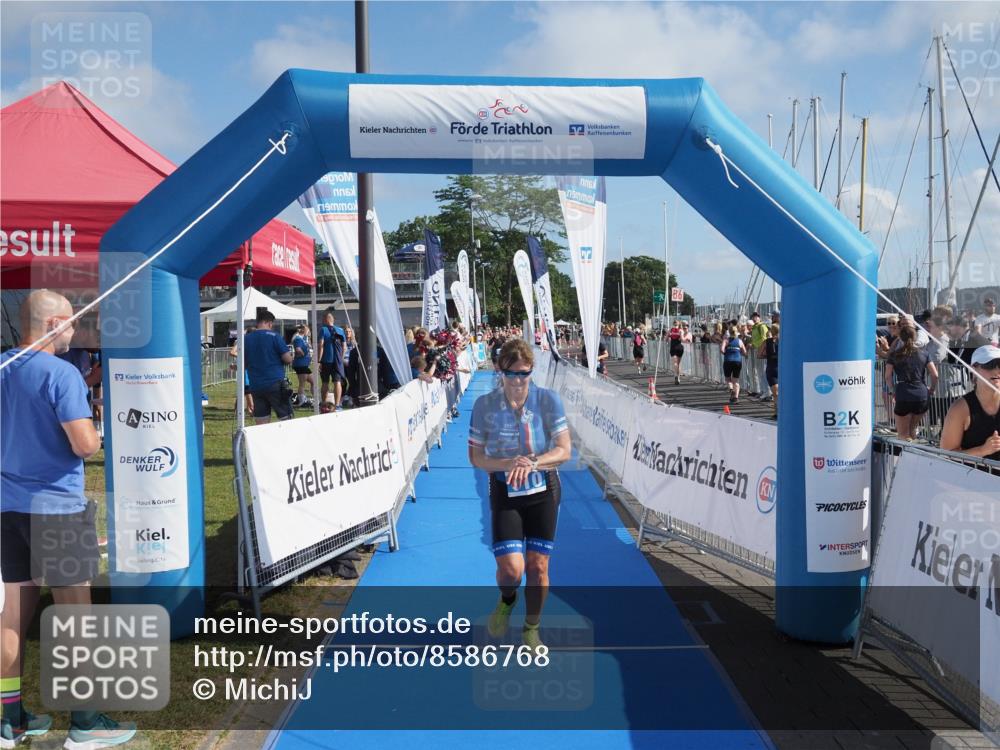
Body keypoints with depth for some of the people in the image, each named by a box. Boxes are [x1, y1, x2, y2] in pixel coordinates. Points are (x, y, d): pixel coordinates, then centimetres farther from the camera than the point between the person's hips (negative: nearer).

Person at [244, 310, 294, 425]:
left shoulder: (246, 339, 6)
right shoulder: (273, 336, -6)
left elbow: (244, 363, 15)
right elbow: (288, 359, -8)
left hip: (255, 386, 4)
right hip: (275, 383, -4)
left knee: (260, 424, 6)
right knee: (286, 419, 3)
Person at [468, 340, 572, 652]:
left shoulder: (548, 400, -11)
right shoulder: (484, 405, -10)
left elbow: (564, 450, -10)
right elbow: (476, 457, -5)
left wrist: (532, 463, -28)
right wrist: (509, 464, -23)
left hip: (543, 489, 1)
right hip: (505, 492, 0)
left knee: (538, 567, 4)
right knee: (511, 568, -10)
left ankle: (531, 629, 30)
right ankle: (506, 601, 28)